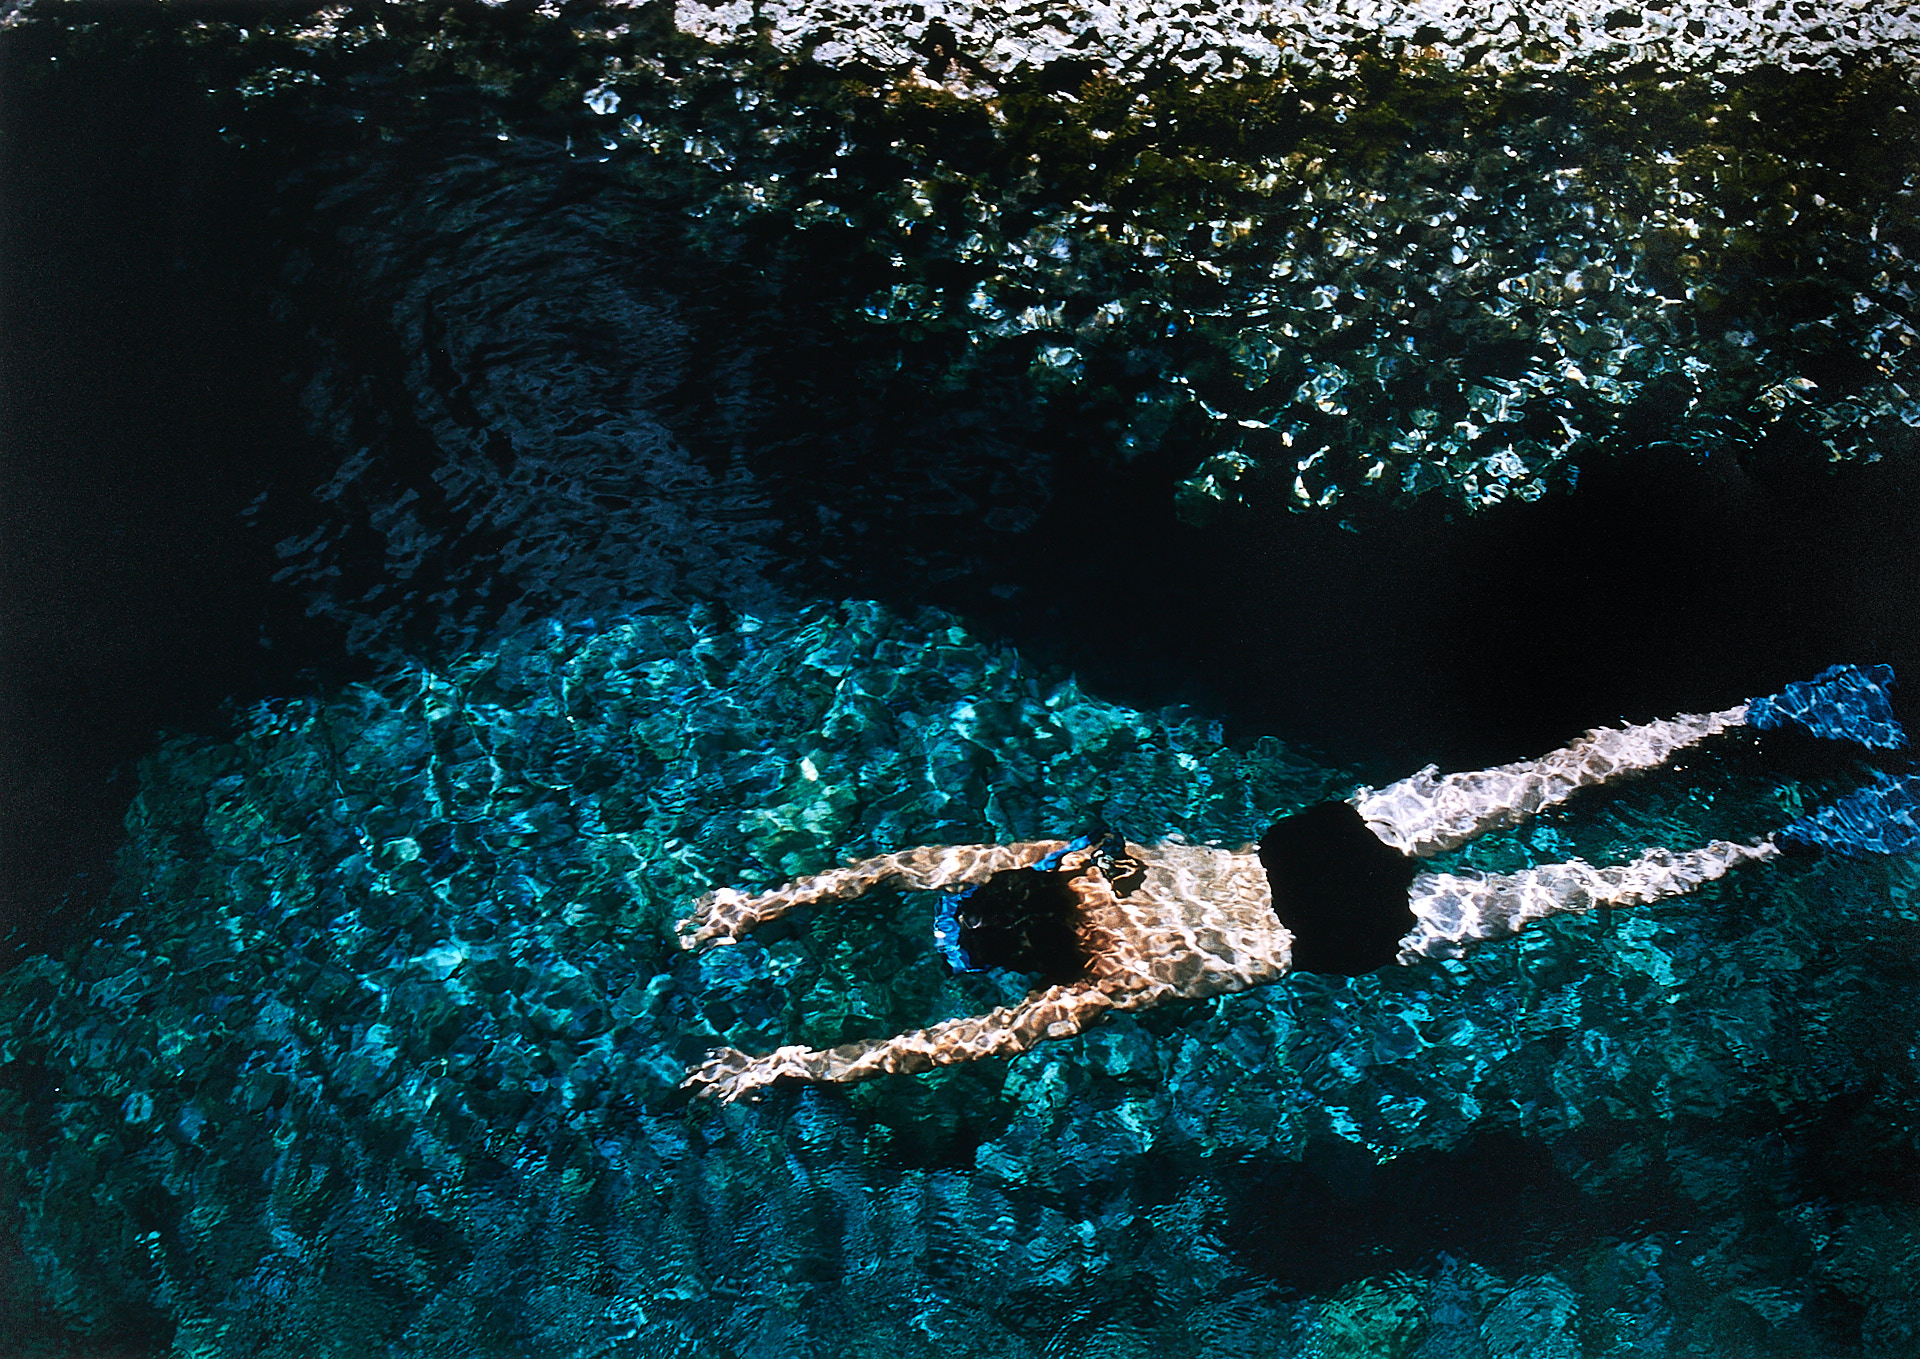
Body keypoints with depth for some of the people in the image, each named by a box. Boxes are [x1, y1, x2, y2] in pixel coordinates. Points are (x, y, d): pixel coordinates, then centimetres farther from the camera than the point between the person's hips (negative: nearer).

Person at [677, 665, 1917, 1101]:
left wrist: (792, 1063, -19)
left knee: (1561, 893, 6)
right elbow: (905, 859, 1)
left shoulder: (1093, 988, -21)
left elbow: (948, 1043, -23)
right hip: (1318, 840, 5)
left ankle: (1779, 850, 12)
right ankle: (1758, 716, 17)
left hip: (1348, 929, -5)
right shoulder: (1061, 861, -5)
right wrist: (764, 903, -1)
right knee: (1548, 780, 11)